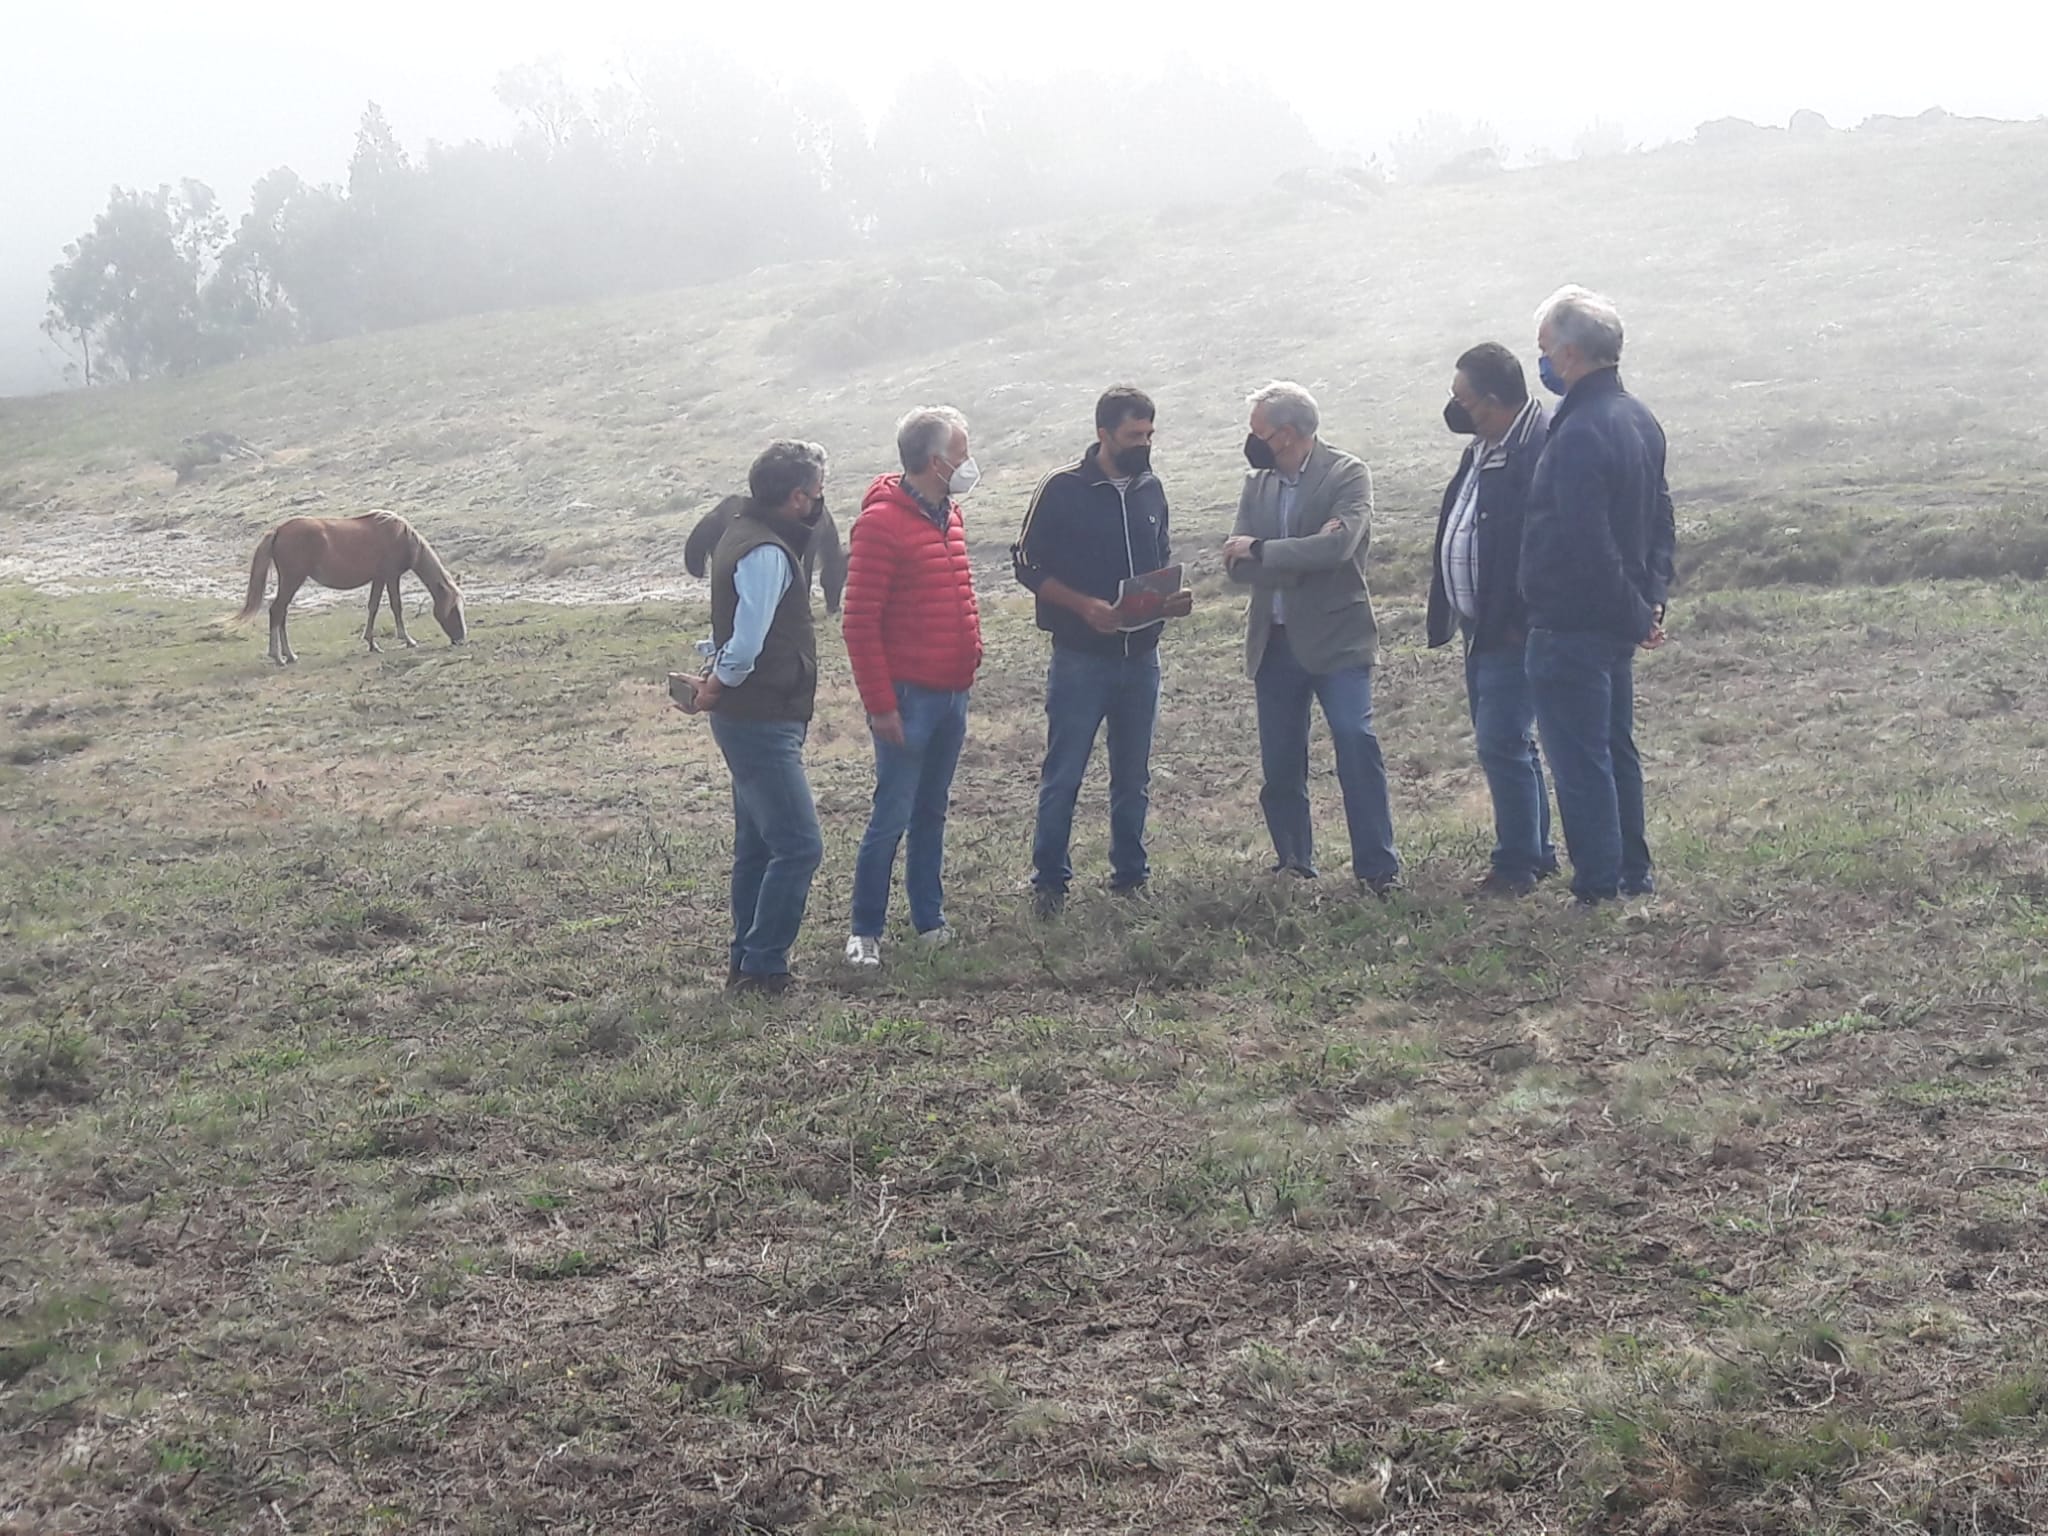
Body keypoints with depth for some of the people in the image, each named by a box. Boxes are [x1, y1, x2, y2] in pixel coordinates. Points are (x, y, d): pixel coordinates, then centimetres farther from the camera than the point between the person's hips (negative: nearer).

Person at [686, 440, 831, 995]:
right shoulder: (766, 553, -20)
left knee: (758, 845, 16)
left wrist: (718, 681, 8)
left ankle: (747, 962, 24)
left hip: (756, 720, 10)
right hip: (761, 723, -10)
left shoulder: (744, 533, 13)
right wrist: (719, 687, -10)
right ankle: (762, 967, -3)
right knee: (798, 845, -8)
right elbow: (746, 646, -26)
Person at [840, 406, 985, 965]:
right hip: (909, 696, -8)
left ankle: (929, 918, 23)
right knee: (892, 817, -4)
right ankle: (865, 931, 6)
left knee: (932, 812, 15)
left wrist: (970, 654, 15)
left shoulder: (948, 515, 11)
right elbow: (859, 622, -16)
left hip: (952, 692, 8)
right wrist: (880, 705, -17)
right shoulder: (882, 522, -15)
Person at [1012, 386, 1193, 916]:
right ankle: (1049, 880, 12)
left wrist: (1171, 597, -2)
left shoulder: (1150, 489, 8)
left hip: (1141, 657, 5)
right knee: (1063, 775, 0)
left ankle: (1130, 874, 26)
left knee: (1133, 777, 14)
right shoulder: (1062, 490, -9)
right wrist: (1084, 605, -20)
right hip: (1080, 658, -5)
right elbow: (1028, 564, -7)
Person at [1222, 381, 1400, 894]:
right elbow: (1237, 563, 0)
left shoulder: (1348, 475, -5)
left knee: (1355, 742, -14)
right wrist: (1303, 557, -14)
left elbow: (1337, 547, -21)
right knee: (1279, 763, 8)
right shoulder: (1257, 484, 10)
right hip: (1275, 643, 5)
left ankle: (1377, 867, -7)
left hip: (1335, 638, -5)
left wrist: (1261, 551, -14)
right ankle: (1294, 866, 21)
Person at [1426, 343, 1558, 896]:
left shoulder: (1541, 445, -19)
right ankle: (1536, 852, 27)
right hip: (1483, 624, 10)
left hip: (1513, 627, -10)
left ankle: (1517, 865, 2)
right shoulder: (1484, 446, 13)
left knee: (1501, 743, -8)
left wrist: (1517, 619, -24)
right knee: (1505, 741, 16)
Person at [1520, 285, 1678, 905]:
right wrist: (1650, 602, 10)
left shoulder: (1579, 435, -22)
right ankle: (1634, 876, 27)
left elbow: (1588, 548, -24)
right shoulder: (1639, 419, 10)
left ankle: (1599, 890, 4)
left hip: (1570, 628, -10)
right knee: (1616, 749, 18)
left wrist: (1636, 617, -14)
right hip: (1615, 626, 10)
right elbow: (1661, 521, 16)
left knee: (1580, 761, -2)